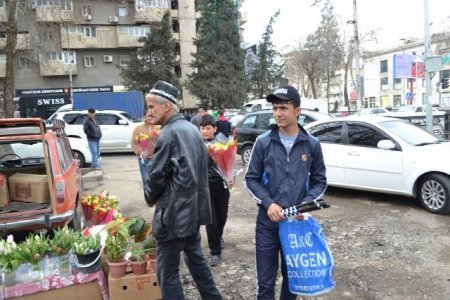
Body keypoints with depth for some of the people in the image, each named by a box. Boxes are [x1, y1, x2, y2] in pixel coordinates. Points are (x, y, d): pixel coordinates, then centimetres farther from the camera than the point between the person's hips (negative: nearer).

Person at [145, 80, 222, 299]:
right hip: (194, 207, 9)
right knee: (195, 256, 24)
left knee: (167, 272, 2)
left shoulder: (168, 134, -17)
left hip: (174, 212, -9)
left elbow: (157, 175, -16)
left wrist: (150, 198, 5)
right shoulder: (192, 129, 10)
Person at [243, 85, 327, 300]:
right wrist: (268, 203, -15)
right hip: (268, 220, -1)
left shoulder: (312, 144, -1)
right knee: (265, 281, 7)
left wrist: (306, 203, -11)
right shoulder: (263, 142, -4)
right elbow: (250, 179, 0)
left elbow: (319, 181, 7)